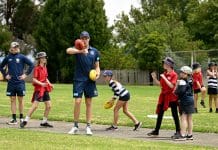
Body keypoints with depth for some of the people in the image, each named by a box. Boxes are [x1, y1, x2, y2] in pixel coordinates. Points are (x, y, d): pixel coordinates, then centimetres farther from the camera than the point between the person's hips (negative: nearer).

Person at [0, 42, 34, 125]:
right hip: (11, 82, 2)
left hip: (20, 82, -2)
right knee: (12, 100, 4)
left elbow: (31, 65, 0)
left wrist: (26, 74, -4)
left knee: (20, 100, 2)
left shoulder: (22, 57, -2)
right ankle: (14, 119, 8)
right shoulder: (8, 57, 5)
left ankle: (21, 118, 11)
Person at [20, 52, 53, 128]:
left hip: (45, 89, 8)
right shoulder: (37, 68, -8)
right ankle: (25, 121, -6)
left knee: (49, 106, 4)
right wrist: (41, 84, -27)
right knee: (35, 106, -13)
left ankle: (44, 122, 16)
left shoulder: (45, 68, 14)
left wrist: (49, 84, 6)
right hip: (38, 89, -8)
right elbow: (34, 79, -14)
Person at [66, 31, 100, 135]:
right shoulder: (78, 49, -2)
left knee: (89, 103, 5)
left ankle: (88, 127, 9)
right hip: (79, 80, -2)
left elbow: (97, 66, 14)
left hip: (90, 80, 2)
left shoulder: (95, 51, 8)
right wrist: (80, 51, -42)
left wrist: (97, 73, -8)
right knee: (77, 101, -7)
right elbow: (68, 50, -25)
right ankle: (75, 126, 5)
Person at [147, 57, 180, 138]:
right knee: (160, 113, 10)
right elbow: (161, 84, 14)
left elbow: (171, 85, -22)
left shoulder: (174, 74, -12)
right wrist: (154, 78, 4)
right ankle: (156, 131, 16)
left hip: (171, 96, -8)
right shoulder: (164, 74, 10)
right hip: (164, 96, 8)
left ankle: (178, 131, 8)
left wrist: (164, 78, -23)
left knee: (174, 114, 1)